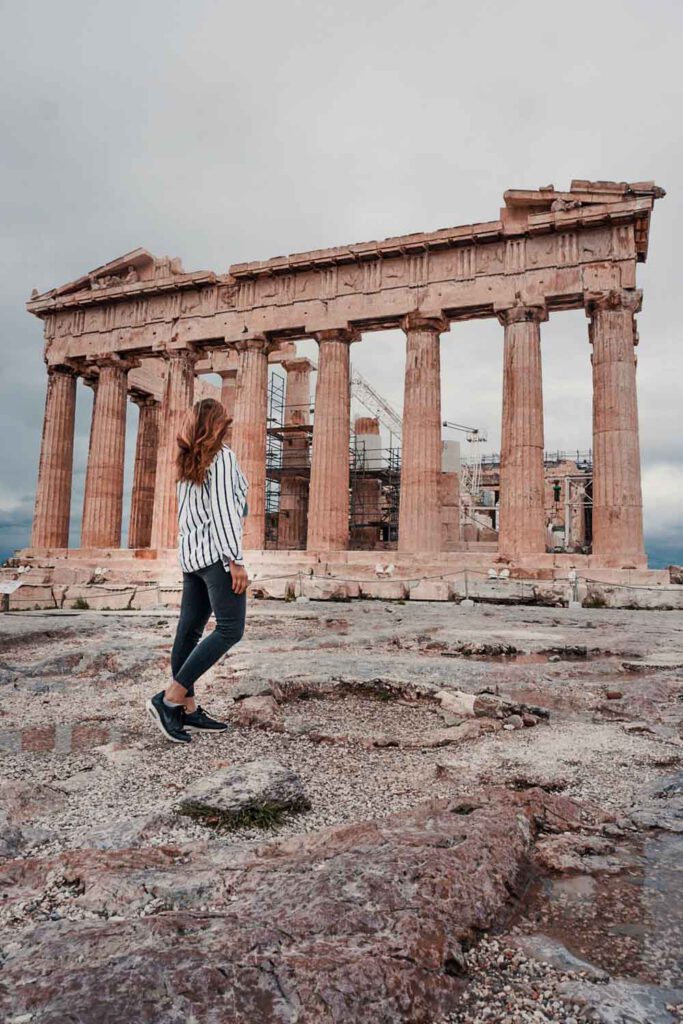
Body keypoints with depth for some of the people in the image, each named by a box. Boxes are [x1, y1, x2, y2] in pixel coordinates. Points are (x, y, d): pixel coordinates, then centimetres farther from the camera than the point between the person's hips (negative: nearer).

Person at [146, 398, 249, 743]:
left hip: (190, 553, 9)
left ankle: (188, 710, 10)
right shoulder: (222, 456, -7)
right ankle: (170, 698, -13)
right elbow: (223, 512, -15)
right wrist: (236, 561, -16)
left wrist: (189, 553, 20)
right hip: (215, 552, -9)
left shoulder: (188, 463, 17)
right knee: (230, 629, -9)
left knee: (189, 631, 6)